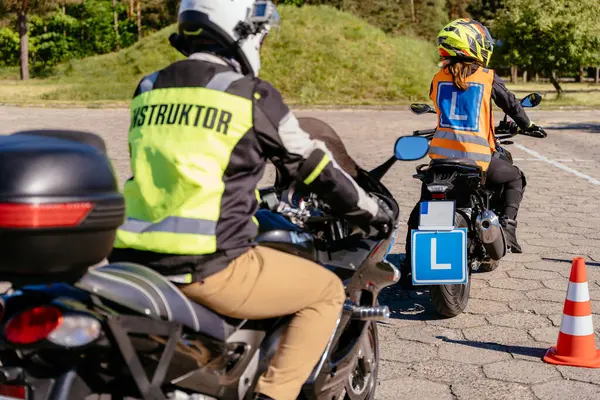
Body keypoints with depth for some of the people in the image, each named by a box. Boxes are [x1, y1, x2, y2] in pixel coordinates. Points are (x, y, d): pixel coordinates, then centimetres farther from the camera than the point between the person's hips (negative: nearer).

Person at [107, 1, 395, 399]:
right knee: (328, 291, 11)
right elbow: (310, 163, 5)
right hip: (211, 269, -7)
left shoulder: (149, 90, 14)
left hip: (136, 262, 7)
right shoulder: (252, 95, -5)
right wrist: (370, 209, 21)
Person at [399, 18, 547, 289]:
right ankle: (507, 227, 7)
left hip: (441, 154, 3)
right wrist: (528, 127, 31)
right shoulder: (488, 78, -1)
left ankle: (409, 266, 12)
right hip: (478, 158, -3)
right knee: (515, 178, 26)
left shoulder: (439, 78, 9)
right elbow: (511, 104, 12)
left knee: (423, 207, 19)